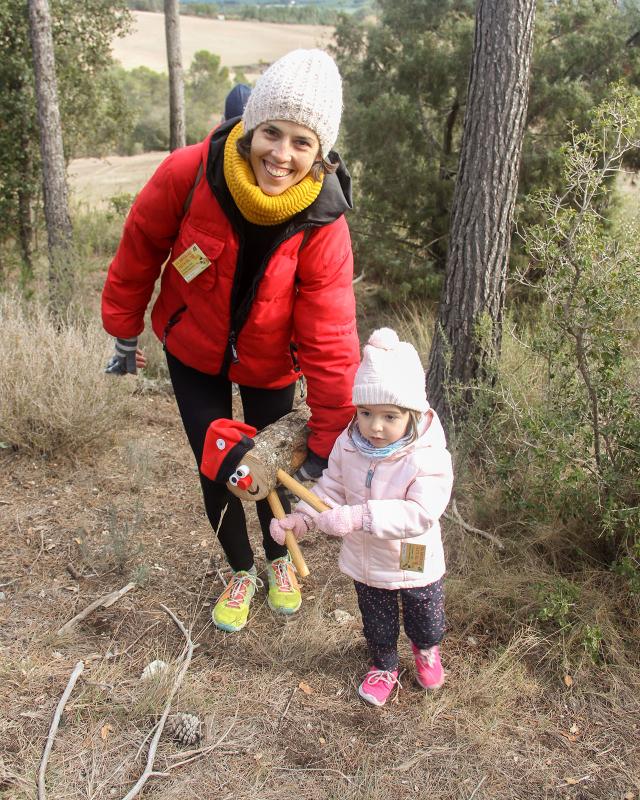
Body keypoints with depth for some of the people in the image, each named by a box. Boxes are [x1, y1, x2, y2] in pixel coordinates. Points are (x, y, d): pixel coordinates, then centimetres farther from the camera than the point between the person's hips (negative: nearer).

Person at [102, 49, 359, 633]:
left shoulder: (322, 224, -28)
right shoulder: (189, 174, -29)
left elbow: (330, 343, -25)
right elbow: (140, 251, -10)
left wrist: (325, 444, -22)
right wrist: (124, 327, 3)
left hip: (269, 364, 0)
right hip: (192, 350, 1)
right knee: (215, 469, 6)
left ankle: (278, 560, 45)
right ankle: (241, 571, 35)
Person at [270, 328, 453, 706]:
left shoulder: (428, 458, -31)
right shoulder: (348, 445, -15)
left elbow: (420, 513, -39)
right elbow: (332, 488, -2)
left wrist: (360, 517, -45)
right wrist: (302, 518, -18)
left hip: (416, 565, -3)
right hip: (365, 563, 3)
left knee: (426, 619, 25)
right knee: (377, 624, 26)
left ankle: (427, 649, 60)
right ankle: (384, 666, 55)